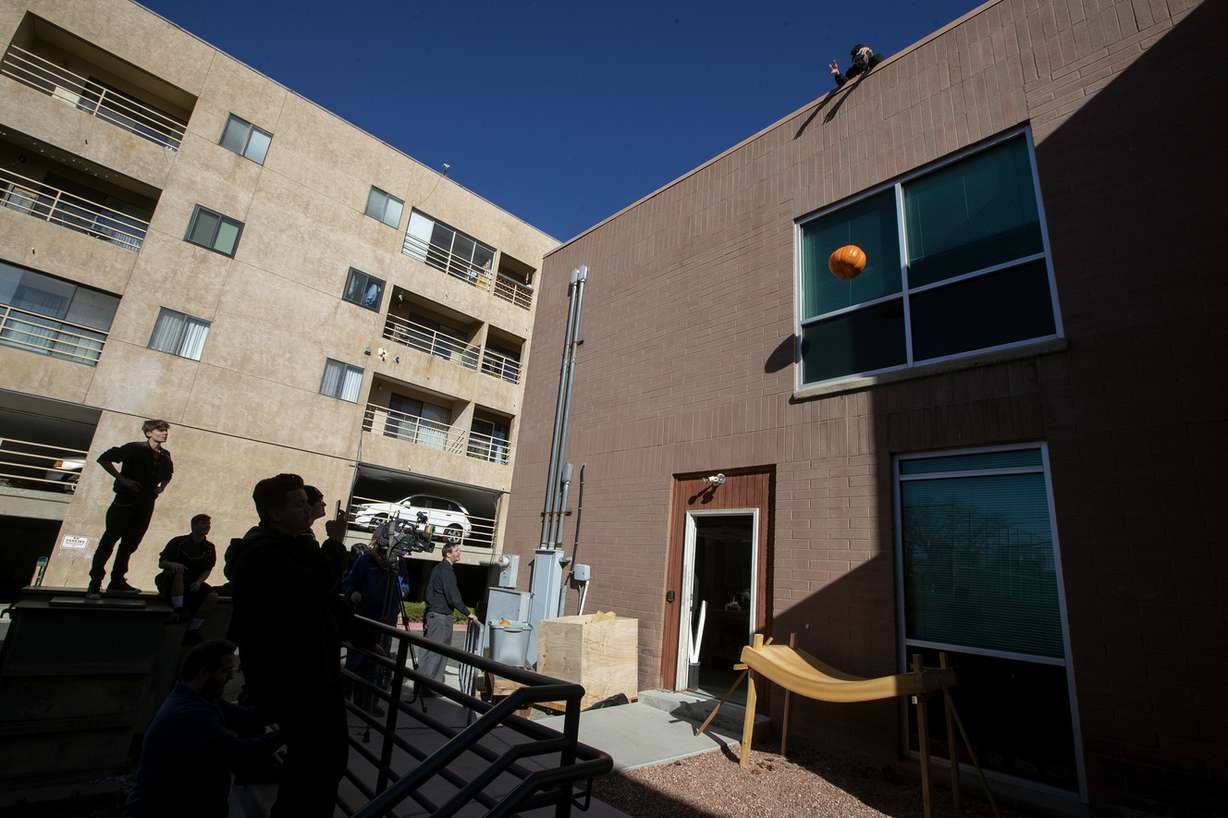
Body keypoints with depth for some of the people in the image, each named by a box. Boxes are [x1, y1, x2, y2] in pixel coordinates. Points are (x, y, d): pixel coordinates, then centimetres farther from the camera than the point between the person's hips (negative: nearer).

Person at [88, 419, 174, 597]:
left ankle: (117, 582, 20)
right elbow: (104, 459, -9)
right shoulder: (134, 449, -9)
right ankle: (95, 583, 4)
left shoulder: (165, 456, 8)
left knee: (130, 544, 11)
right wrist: (121, 478, -16)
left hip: (146, 504, 5)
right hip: (125, 501, -5)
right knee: (109, 540, -3)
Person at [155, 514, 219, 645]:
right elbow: (161, 563, -5)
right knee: (179, 571, -38)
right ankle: (179, 610, -34)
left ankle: (192, 630, -15)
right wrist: (173, 565, -28)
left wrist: (199, 582, -14)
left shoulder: (209, 548, 6)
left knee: (213, 596, -25)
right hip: (171, 583, -3)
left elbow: (207, 570, 6)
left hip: (194, 583, 3)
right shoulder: (178, 542, -3)